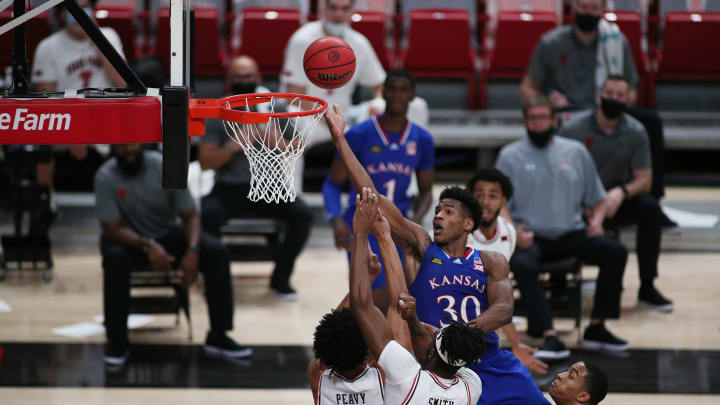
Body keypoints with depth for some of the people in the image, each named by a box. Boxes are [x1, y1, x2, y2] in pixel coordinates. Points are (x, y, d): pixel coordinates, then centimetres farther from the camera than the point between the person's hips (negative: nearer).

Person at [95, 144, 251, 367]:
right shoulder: (105, 177, -19)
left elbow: (191, 216, -11)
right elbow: (113, 229, -21)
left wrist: (192, 251, -29)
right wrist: (148, 246, -38)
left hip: (167, 235, 2)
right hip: (129, 240, -2)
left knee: (217, 252, -22)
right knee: (114, 258, -38)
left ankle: (218, 336, -14)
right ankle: (117, 341, -25)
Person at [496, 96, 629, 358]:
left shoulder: (576, 152, 13)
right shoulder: (510, 156, 5)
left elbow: (596, 199, 18)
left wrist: (596, 219, -4)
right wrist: (513, 232, -17)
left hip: (571, 235, 3)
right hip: (531, 238, -3)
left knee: (616, 252, -21)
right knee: (522, 265, -36)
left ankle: (596, 328, -15)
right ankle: (549, 337, -40)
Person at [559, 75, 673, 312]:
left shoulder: (635, 131, -5)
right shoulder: (573, 128, -11)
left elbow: (644, 181, -7)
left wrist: (621, 192, -30)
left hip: (616, 197, 2)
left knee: (650, 208, -27)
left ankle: (647, 287, -16)